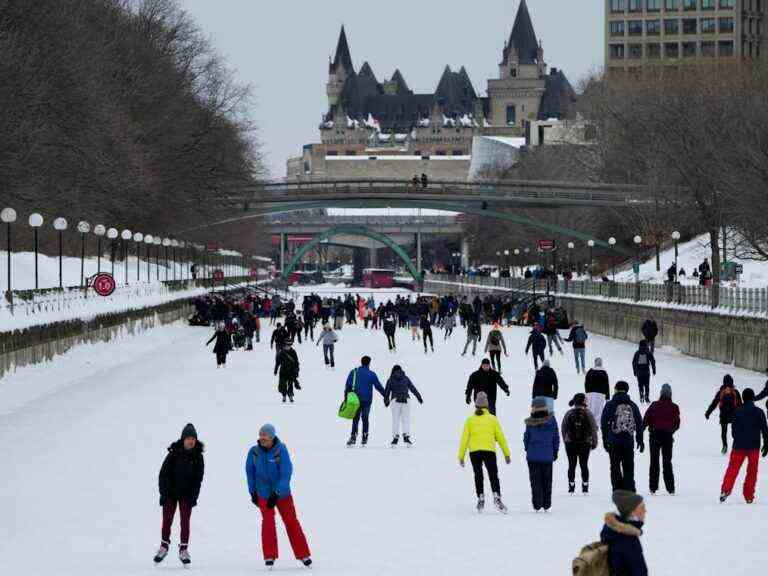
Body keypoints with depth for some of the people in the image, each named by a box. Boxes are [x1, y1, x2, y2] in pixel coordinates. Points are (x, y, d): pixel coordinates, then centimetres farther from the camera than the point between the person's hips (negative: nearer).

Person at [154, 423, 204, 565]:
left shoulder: (197, 456, -4)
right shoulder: (174, 453, -9)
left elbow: (198, 478, 1)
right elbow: (163, 474, -6)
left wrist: (194, 496, -6)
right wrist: (164, 493, -11)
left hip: (186, 494, 0)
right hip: (170, 492, 0)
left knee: (185, 521, -4)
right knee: (167, 520, 4)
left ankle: (183, 550, 5)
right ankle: (164, 546, 22)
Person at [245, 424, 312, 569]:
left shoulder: (281, 451, -18)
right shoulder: (254, 452, -9)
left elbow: (286, 474, -19)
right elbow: (250, 472, 5)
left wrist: (276, 493, -23)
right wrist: (252, 492, 4)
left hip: (282, 493, -1)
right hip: (263, 493, 1)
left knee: (291, 522, 5)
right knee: (268, 522, -9)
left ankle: (303, 555, 14)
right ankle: (269, 556, 1)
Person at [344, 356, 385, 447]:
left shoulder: (353, 372, 3)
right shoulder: (372, 374, -1)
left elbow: (347, 386, 3)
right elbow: (379, 386, 5)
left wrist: (346, 397, 8)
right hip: (367, 401, 0)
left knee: (355, 419, 0)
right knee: (365, 419, 11)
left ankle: (353, 437, -16)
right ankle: (364, 439, 12)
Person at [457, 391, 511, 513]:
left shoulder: (470, 420, 5)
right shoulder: (493, 419, 4)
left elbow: (464, 439, 2)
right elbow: (501, 438, 6)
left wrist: (461, 456, 7)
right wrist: (507, 454, 14)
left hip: (474, 452, 1)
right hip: (489, 451, -1)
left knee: (478, 476, 14)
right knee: (493, 475, 1)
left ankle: (481, 498, 10)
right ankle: (496, 497, -16)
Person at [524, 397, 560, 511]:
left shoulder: (530, 423, -8)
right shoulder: (551, 420, -6)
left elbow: (526, 438, 1)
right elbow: (556, 437, 2)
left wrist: (528, 450, 17)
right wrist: (555, 451, 14)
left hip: (533, 456, -1)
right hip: (548, 456, 1)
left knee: (535, 481, 6)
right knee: (547, 481, 12)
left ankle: (537, 505, 4)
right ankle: (546, 505, 14)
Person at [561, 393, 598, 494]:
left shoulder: (568, 414, -2)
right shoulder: (588, 414, -8)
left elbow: (564, 429, 3)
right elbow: (593, 429, -6)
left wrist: (566, 441, 15)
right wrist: (594, 442, 5)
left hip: (570, 444, 1)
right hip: (585, 444, -1)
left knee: (572, 465, 8)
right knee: (584, 465, 8)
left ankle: (571, 487, 7)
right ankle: (585, 488, 8)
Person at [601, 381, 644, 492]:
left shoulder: (610, 405, -2)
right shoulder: (633, 406, 6)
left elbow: (604, 424, 0)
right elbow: (639, 424, 11)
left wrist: (605, 440, 8)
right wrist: (640, 440, 20)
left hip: (614, 441, -2)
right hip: (629, 441, 2)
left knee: (615, 466, 2)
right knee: (629, 467, 9)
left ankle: (618, 490, -4)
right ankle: (630, 490, 6)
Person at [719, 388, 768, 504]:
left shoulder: (738, 412, -4)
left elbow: (733, 430, 1)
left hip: (739, 446, 0)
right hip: (754, 446, 0)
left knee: (733, 468, 7)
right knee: (752, 472, 9)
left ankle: (725, 490, -9)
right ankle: (749, 496, 9)